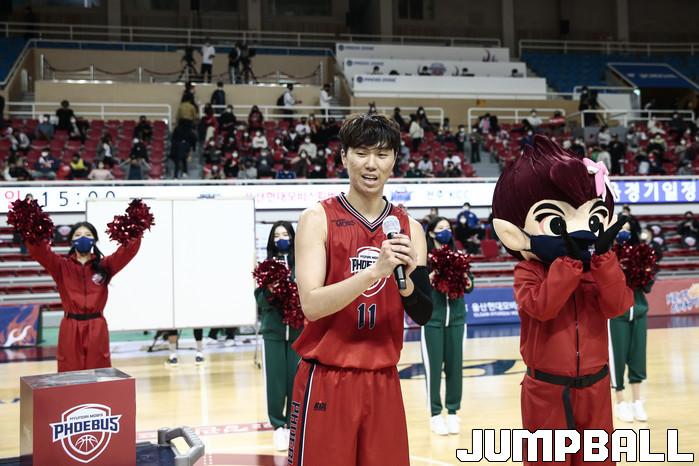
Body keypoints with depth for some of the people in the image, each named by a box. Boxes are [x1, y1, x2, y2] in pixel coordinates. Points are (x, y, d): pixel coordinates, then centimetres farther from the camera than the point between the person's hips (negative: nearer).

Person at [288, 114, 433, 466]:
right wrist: (375, 271, -28)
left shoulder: (408, 228, 5)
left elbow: (423, 316, 3)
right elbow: (311, 305, -18)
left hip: (383, 382, 4)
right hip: (326, 381, -4)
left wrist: (406, 279, -18)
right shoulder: (318, 219, -7)